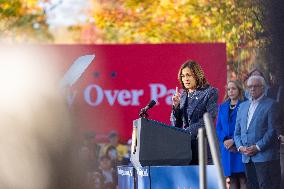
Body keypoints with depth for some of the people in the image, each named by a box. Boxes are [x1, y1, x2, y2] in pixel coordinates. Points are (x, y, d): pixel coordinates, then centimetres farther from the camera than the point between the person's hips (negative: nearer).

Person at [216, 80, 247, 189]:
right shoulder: (223, 107, 16)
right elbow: (218, 127, 13)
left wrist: (233, 141, -14)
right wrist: (225, 140, -5)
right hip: (227, 148, 5)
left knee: (243, 179, -9)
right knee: (232, 180, 5)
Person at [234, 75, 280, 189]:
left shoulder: (270, 104, -2)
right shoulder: (243, 106, 19)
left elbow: (273, 130, -10)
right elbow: (237, 131, 19)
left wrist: (258, 147, -14)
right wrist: (240, 147, 0)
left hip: (265, 157, -6)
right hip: (247, 157, 6)